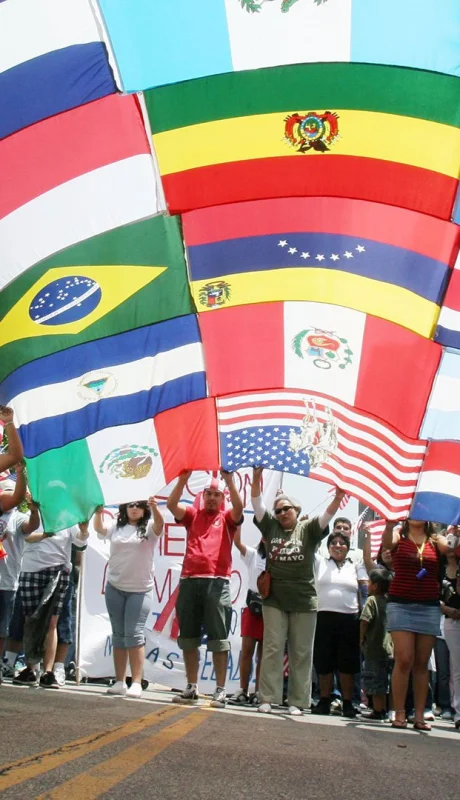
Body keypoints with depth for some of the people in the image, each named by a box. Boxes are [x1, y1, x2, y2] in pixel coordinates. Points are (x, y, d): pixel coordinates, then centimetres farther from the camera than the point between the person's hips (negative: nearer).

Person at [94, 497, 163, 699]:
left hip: (140, 590, -4)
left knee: (134, 634, -10)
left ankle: (136, 683, -7)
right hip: (114, 588, 4)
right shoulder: (116, 526, 8)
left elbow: (159, 525, -24)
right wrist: (98, 513, -31)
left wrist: (154, 508, -45)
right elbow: (99, 530, -10)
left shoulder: (148, 527, -3)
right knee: (118, 635, 8)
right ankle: (120, 682, 14)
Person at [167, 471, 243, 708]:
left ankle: (220, 690, 2)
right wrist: (183, 479, -12)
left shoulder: (227, 518, 10)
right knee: (188, 637, 8)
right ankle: (192, 688, 17)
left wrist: (229, 480, -21)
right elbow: (171, 504, -1)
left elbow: (239, 507, -11)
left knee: (218, 638, -2)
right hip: (189, 581, 3)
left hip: (217, 582, -3)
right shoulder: (192, 514, 16)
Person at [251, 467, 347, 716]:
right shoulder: (271, 527, 9)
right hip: (274, 599, 1)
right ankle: (267, 698, 4)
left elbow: (328, 514, -10)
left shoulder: (308, 529, 5)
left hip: (303, 601, -1)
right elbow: (257, 503, 1)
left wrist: (338, 496, -28)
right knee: (272, 649, 1)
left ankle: (297, 701, 8)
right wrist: (256, 478, -14)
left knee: (301, 653, 3)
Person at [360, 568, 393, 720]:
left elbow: (364, 620, -20)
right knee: (383, 682, 15)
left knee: (375, 681, -1)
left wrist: (362, 638, -8)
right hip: (389, 649, 7)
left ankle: (377, 711, 1)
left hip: (374, 648, -7)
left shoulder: (372, 600, -11)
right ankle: (383, 710, 20)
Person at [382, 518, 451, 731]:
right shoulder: (399, 537, 5)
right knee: (404, 660, -9)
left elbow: (449, 548, -10)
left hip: (429, 607, 2)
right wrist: (390, 524, -37)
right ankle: (399, 714, -3)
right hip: (401, 604, -2)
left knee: (422, 663, 4)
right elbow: (386, 544, -17)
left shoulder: (435, 540, 9)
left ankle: (419, 715, 7)